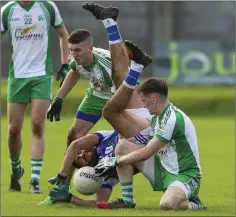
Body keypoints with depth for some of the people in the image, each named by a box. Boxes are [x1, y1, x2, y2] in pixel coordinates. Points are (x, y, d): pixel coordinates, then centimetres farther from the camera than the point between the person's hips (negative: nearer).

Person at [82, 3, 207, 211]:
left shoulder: (173, 119, -22)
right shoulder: (159, 115, 9)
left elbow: (145, 153, -20)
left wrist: (116, 161, -12)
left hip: (184, 175, -10)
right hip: (162, 168, 10)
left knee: (168, 204, -41)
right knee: (123, 146, -3)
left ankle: (192, 203, -4)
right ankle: (127, 200, 1)